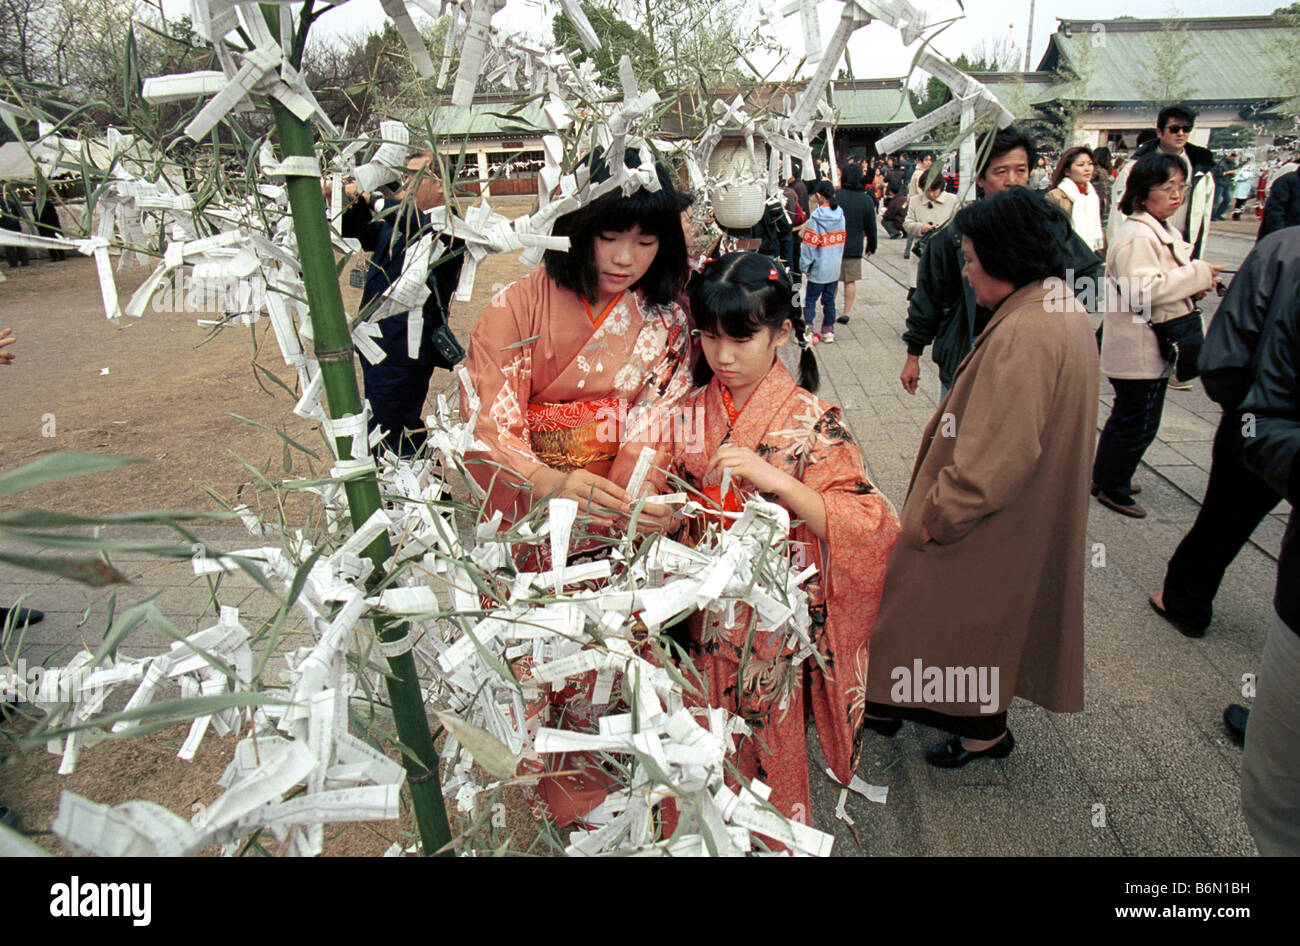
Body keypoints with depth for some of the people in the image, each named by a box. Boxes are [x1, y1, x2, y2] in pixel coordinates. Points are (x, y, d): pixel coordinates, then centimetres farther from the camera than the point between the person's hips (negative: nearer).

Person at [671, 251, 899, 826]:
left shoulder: (811, 423, -14)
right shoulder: (692, 411, -1)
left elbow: (871, 530, -20)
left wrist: (778, 482, -31)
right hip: (703, 621, 4)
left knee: (768, 755, 14)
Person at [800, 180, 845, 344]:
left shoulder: (816, 217, -16)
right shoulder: (840, 215, 2)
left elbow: (810, 244, -15)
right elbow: (841, 240, 10)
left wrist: (805, 266, -7)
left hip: (818, 269, -6)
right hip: (835, 268, 6)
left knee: (810, 300, 4)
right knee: (829, 300, 14)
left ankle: (808, 331, -1)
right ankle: (828, 332, 17)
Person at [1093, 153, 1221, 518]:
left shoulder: (1162, 231, 14)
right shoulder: (1136, 235, -19)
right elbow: (1141, 289, -29)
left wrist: (1194, 287, 7)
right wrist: (1197, 275, -21)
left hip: (1149, 346, 11)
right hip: (1138, 349, -11)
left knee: (1125, 416, 19)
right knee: (1140, 422, -1)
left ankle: (1102, 477, 32)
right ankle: (1113, 490, 14)